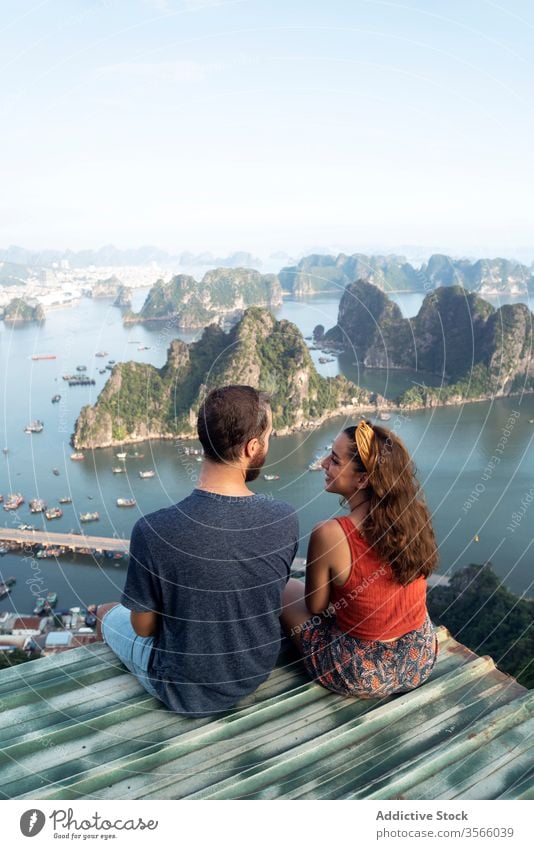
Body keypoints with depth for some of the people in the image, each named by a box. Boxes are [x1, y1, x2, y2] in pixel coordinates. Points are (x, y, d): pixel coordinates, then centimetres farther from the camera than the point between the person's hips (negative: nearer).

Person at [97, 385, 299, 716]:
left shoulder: (153, 530, -33)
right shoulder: (286, 520, -22)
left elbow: (144, 627, -15)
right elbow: (264, 597, -3)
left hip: (187, 693, -3)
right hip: (258, 672, 4)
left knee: (108, 613, 25)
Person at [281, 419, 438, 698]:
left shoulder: (330, 534, -28)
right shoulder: (416, 514, -13)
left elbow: (316, 606, -10)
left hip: (364, 676, -5)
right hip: (421, 661, 5)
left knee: (285, 588, 19)